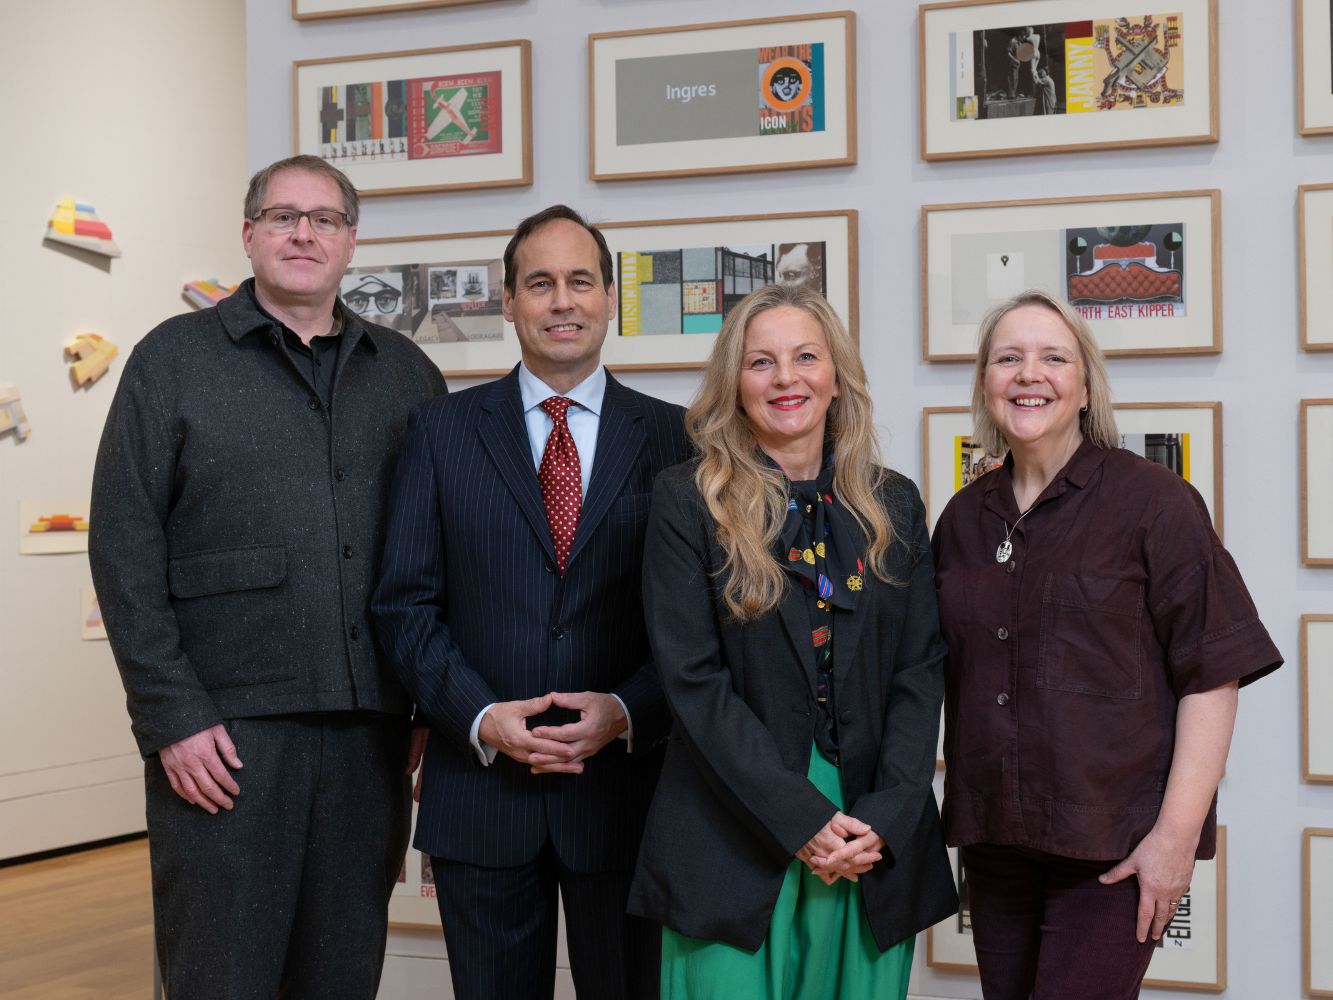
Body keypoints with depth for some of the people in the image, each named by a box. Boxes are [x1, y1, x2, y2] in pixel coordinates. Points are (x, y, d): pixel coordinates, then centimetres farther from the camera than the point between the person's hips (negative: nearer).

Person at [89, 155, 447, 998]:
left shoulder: (405, 372, 13)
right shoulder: (174, 359, 4)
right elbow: (124, 547, -2)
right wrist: (170, 715, -9)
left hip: (368, 729, 3)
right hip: (223, 727, -3)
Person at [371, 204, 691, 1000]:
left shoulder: (670, 437, 3)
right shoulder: (442, 432, 5)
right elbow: (407, 601, 2)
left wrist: (627, 713, -13)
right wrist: (481, 717, -11)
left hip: (622, 781, 0)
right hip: (481, 783, 0)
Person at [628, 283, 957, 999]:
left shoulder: (894, 504, 8)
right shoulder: (688, 500, -2)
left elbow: (921, 670, 5)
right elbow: (692, 677, -9)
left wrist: (887, 816, -9)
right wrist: (802, 819, -14)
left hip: (878, 843, 3)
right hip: (734, 845, -3)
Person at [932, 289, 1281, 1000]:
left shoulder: (1151, 499, -5)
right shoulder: (965, 517, 10)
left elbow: (1211, 674, -9)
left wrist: (1178, 833, -15)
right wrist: (962, 812, 11)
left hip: (1113, 845, -5)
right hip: (993, 835, 5)